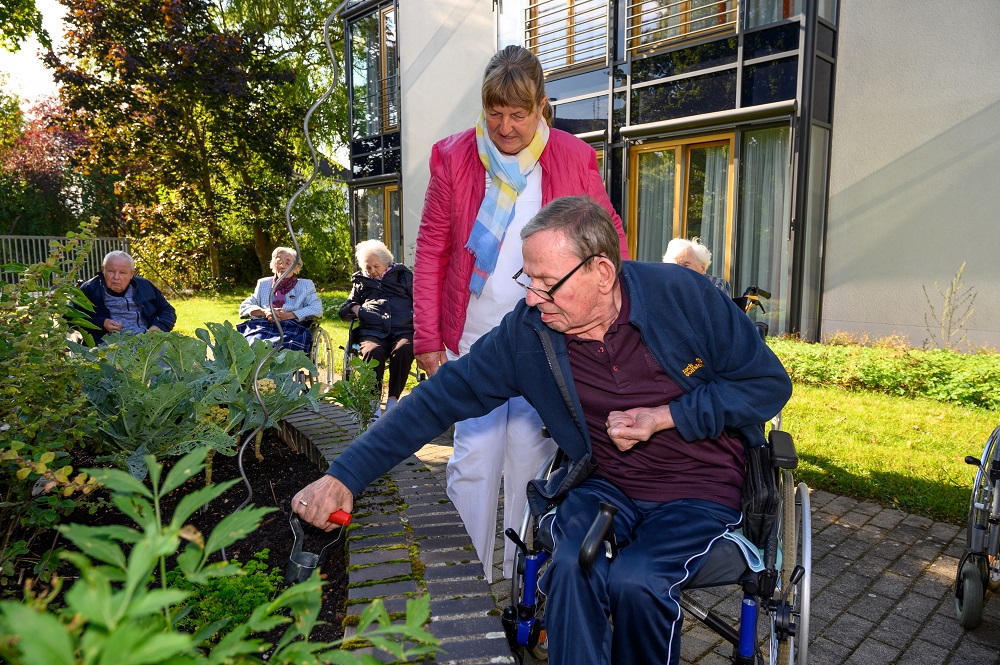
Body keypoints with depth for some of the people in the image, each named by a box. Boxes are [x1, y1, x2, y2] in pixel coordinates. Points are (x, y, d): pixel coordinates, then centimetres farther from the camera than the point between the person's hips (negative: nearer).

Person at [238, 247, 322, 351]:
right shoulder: (263, 283, 30)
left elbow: (317, 309, 4)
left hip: (291, 328, -3)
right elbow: (244, 306, 21)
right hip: (262, 326, 3)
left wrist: (289, 315, -9)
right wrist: (264, 312, -2)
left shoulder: (306, 285, 21)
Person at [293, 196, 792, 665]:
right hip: (605, 486, 2)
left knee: (636, 578, -27)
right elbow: (442, 396, -10)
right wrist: (345, 474, -17)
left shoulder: (682, 294, -15)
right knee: (573, 566, -29)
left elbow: (769, 382, -5)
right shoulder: (526, 331, -11)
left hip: (700, 489, -1)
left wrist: (664, 417, -16)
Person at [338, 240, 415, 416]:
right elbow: (343, 312, 31)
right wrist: (354, 309, 7)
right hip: (372, 332, 1)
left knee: (403, 350, -36)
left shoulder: (403, 275, 21)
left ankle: (392, 400, -27)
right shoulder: (360, 281, 27)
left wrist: (415, 316, -4)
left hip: (403, 330, -1)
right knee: (372, 352, -35)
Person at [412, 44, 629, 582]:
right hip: (472, 339, 0)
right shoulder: (454, 157, 1)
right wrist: (428, 340, 0)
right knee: (473, 460, -1)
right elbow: (431, 252, 3)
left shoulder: (573, 159, -1)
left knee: (531, 461, 7)